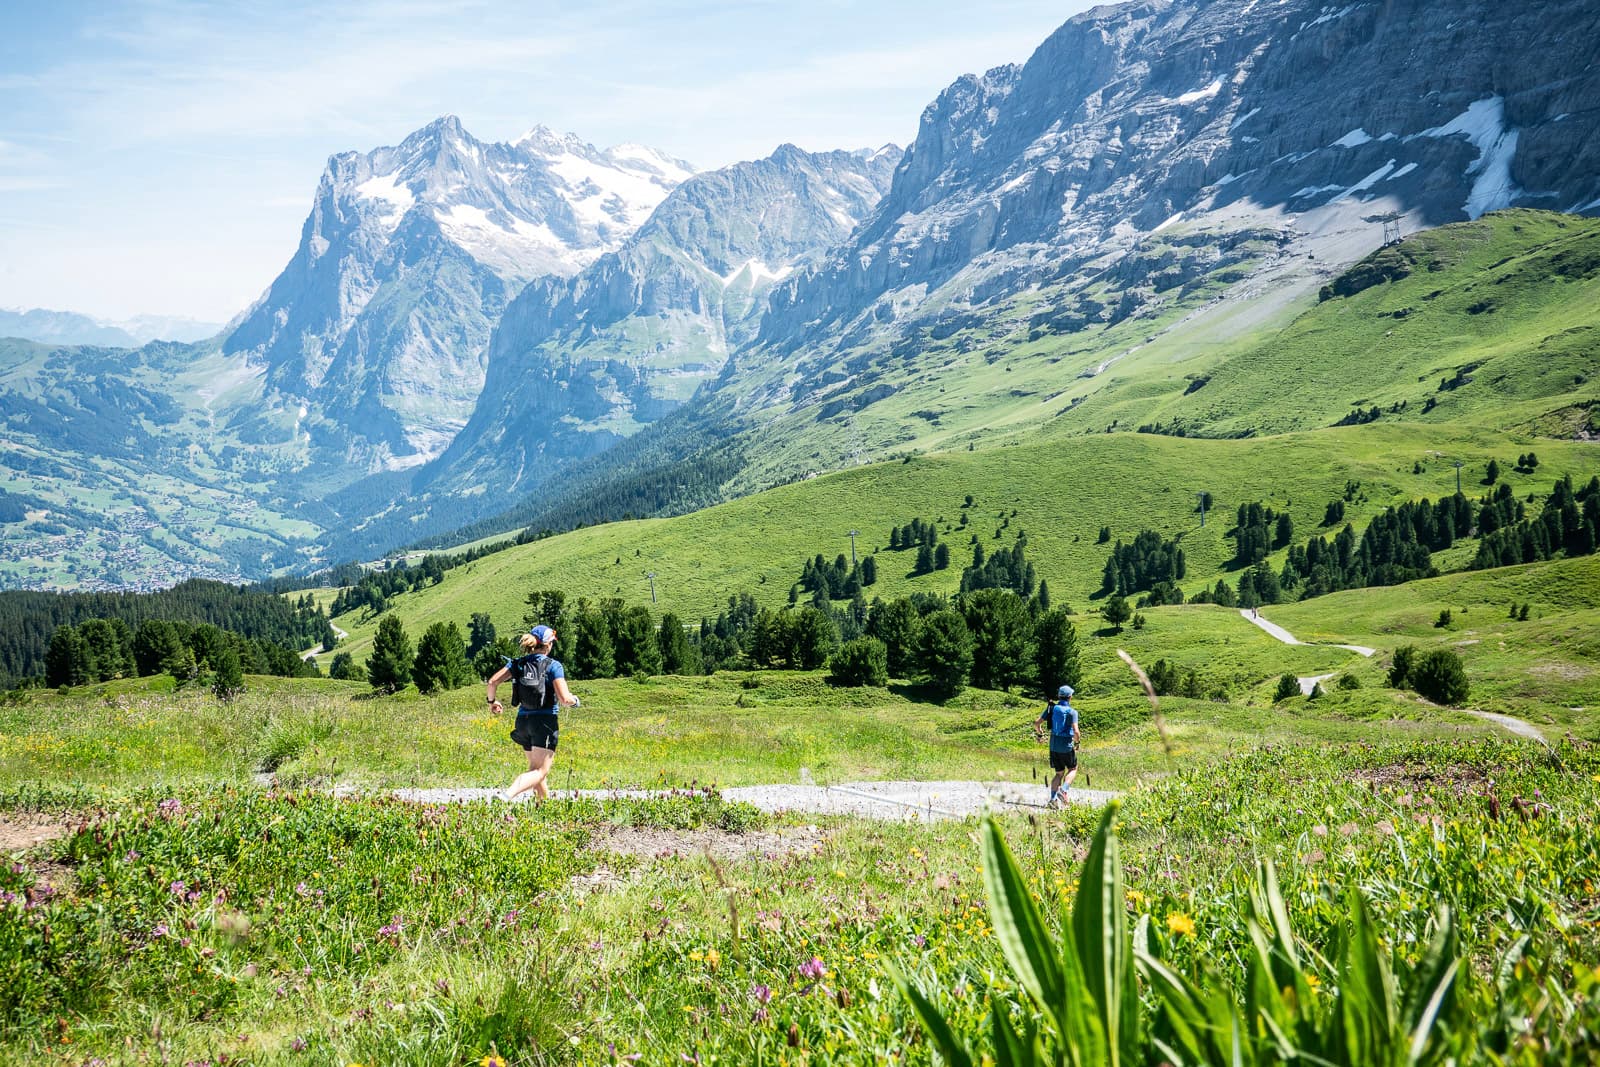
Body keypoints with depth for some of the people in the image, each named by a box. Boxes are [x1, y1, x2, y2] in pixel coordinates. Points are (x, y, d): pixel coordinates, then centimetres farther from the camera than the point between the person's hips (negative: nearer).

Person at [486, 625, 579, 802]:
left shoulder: (517, 663, 6)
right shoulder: (553, 666, -8)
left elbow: (492, 682, 0)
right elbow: (564, 699, -15)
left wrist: (491, 701, 18)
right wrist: (574, 700, 7)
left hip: (523, 720, 6)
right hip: (545, 721, -6)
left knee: (534, 768, 20)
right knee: (541, 771, -9)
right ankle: (507, 797, -30)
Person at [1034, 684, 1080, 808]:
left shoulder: (1051, 708, 2)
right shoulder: (1072, 712, -10)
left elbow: (1037, 722, 2)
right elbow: (1075, 731, -18)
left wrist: (1040, 734, 20)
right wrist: (1076, 743, 0)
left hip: (1053, 745, 4)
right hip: (1067, 746, -4)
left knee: (1059, 773, 15)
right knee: (1072, 769, 17)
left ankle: (1053, 798, 3)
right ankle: (1063, 790, -5)